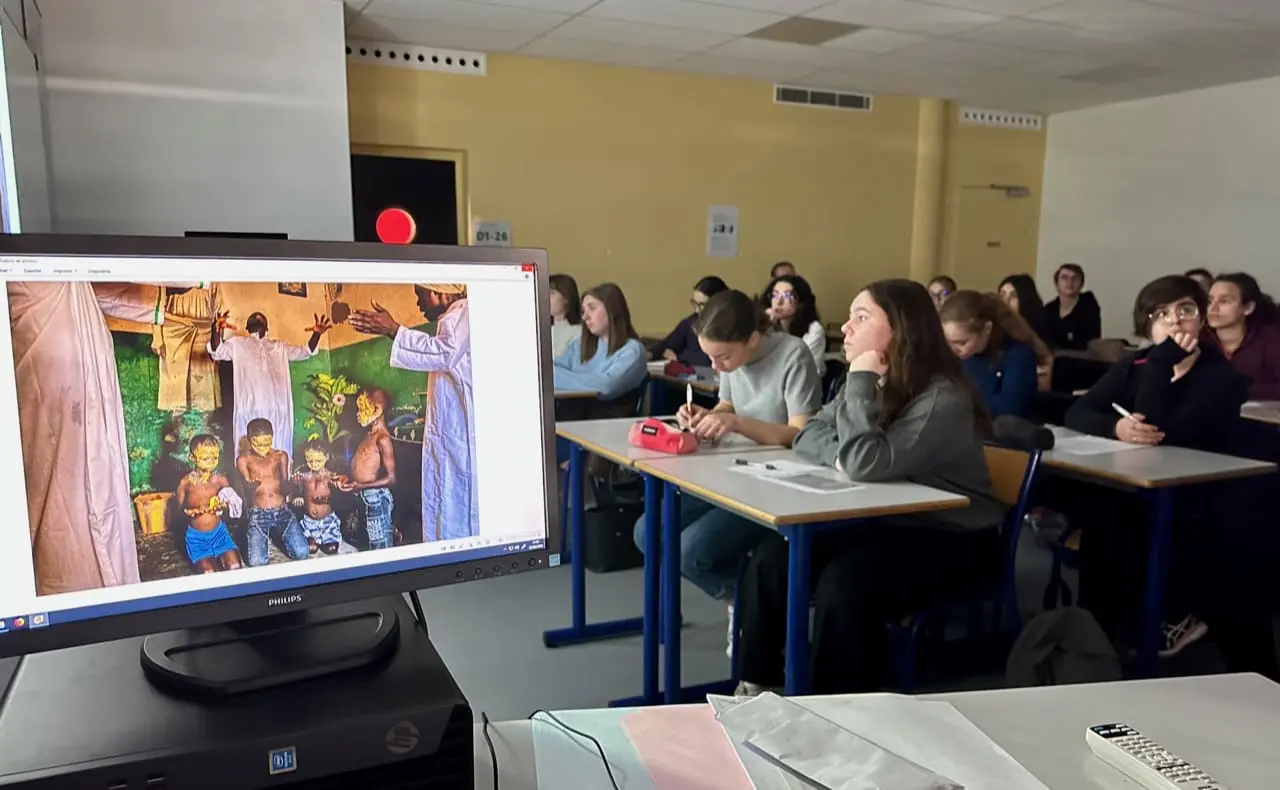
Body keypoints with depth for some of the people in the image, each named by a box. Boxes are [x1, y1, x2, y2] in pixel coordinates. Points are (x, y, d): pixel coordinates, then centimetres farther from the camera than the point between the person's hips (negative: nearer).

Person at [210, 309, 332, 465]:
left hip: (277, 409, 3)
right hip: (250, 407, -3)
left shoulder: (279, 346, 28)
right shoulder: (237, 343, 17)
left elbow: (305, 352, 22)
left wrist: (316, 334, 2)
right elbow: (216, 351, 1)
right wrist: (217, 330, -20)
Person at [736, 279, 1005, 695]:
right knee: (771, 558, -12)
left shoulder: (943, 398, -22)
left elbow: (868, 465, -31)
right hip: (885, 521, 8)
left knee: (843, 584, -31)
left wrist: (860, 384, -24)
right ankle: (757, 685, 0)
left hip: (952, 540, -7)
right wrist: (840, 454, -16)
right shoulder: (871, 382, 5)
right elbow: (808, 436, 5)